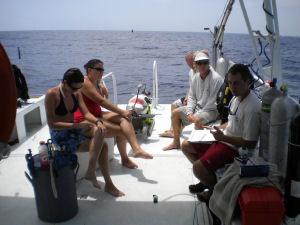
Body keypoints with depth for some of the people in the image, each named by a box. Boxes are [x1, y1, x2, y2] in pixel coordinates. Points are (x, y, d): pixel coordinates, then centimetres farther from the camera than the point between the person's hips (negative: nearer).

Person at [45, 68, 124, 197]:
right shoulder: (51, 94, -15)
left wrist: (97, 121, -23)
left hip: (73, 129, 7)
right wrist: (77, 125, -25)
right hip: (59, 135, -7)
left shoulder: (76, 93, 6)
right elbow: (52, 124, -18)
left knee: (100, 130, -25)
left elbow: (86, 113, 0)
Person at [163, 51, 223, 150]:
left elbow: (212, 101, -20)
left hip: (212, 110, -8)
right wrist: (189, 113, -7)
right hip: (197, 107, 8)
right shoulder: (196, 77, 3)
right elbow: (191, 97, 9)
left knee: (198, 120, -36)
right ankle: (176, 142, 12)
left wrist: (197, 115, -19)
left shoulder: (216, 78, -18)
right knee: (175, 113, 4)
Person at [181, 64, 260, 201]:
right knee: (186, 146, 12)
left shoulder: (252, 108, -27)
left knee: (197, 168, -25)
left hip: (234, 148, -10)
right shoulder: (237, 96, 4)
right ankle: (208, 178, 22)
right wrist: (215, 129, 9)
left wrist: (224, 137, -20)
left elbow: (250, 144, -24)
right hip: (224, 139, 10)